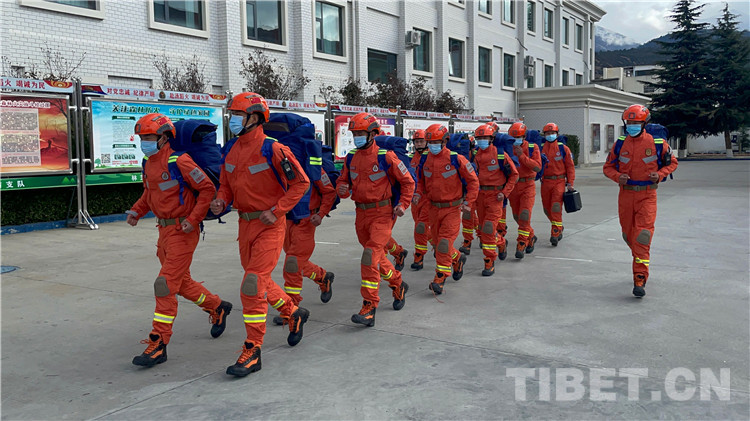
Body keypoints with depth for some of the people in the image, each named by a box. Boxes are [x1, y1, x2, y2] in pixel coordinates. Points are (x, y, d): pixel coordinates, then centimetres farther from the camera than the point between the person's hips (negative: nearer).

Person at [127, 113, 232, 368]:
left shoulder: (178, 161, -18)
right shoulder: (148, 162, 8)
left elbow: (207, 189, -16)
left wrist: (193, 219, -20)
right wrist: (136, 212, 7)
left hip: (182, 231, -9)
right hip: (164, 230, 9)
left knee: (166, 285, -8)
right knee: (181, 282, 18)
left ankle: (158, 345, -2)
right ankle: (218, 307, 40)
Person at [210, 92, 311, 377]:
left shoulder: (273, 149, -15)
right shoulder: (231, 152, 6)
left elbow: (301, 182, -12)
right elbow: (226, 184, 18)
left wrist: (277, 211, -16)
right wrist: (221, 202, -4)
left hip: (270, 225, -8)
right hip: (245, 224, 8)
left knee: (253, 285, -11)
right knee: (260, 281, 18)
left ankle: (252, 352, -1)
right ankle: (294, 313, 43)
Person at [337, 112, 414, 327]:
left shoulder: (385, 156, -10)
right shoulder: (351, 158, 6)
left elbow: (407, 181, -1)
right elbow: (343, 180, 16)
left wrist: (403, 204, -9)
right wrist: (342, 190, -8)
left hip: (382, 214, -6)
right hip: (361, 214, 7)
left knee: (371, 257, -16)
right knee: (377, 256, 18)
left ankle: (369, 308, -12)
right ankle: (398, 285, 43)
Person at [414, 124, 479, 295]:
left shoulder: (455, 159, -12)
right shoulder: (425, 161, 2)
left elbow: (473, 181, -5)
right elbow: (421, 181, 18)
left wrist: (468, 203, -11)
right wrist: (419, 194, -2)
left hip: (452, 208, -5)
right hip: (434, 208, 5)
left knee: (445, 243, -13)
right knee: (438, 243, 14)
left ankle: (439, 280, -7)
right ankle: (458, 259, 42)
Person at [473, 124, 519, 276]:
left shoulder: (500, 154, -8)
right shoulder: (475, 154, 5)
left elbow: (514, 174, -2)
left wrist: (505, 192, -10)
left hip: (495, 195, -5)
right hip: (480, 194, 5)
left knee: (489, 228, -11)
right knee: (483, 227, 14)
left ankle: (489, 263, -2)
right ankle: (500, 242, 44)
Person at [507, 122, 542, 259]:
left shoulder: (532, 148, -5)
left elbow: (538, 167, -15)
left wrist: (522, 156, -21)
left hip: (527, 186, -4)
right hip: (512, 185, 4)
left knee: (524, 215, -13)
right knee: (517, 216, 13)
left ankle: (521, 245, -9)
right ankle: (531, 237, 36)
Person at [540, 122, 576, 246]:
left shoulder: (563, 148, 1)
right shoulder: (541, 148, 6)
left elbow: (570, 166, 2)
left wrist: (570, 183, -3)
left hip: (559, 181, -3)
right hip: (545, 182, 3)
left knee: (556, 208, -12)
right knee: (547, 209, 10)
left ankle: (555, 234, -9)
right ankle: (559, 227, 33)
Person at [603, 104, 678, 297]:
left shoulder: (657, 143, -3)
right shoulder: (621, 144, 3)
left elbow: (672, 163, 11)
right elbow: (608, 166, 11)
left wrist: (660, 174, -9)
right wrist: (618, 177, -10)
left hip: (647, 196, -3)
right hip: (626, 194, 3)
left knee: (642, 236, -12)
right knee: (629, 235, 12)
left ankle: (640, 279, -10)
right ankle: (641, 260, 40)